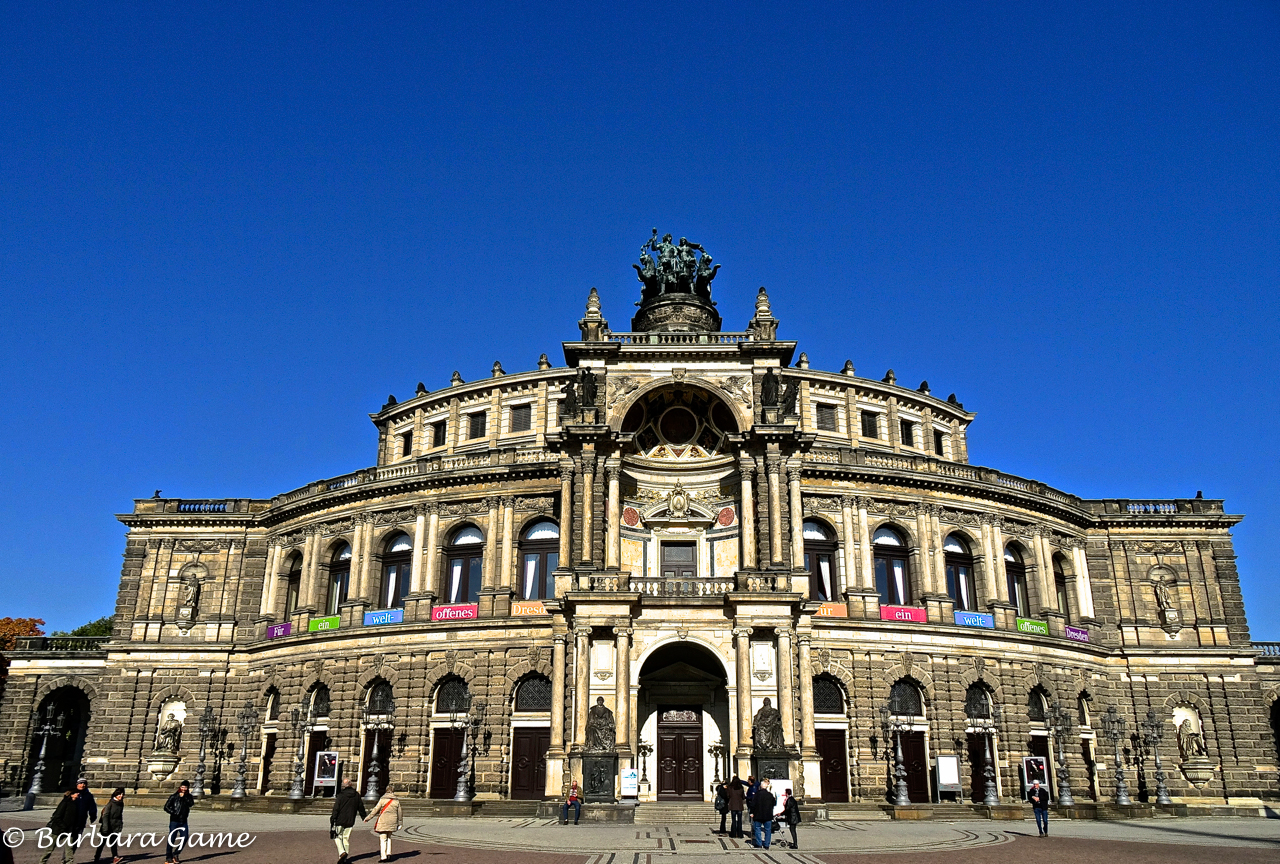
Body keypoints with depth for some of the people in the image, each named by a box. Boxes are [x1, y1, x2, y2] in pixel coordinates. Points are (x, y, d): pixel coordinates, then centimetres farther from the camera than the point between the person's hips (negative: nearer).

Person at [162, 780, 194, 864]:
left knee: (184, 838, -1)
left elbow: (191, 804, -10)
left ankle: (175, 854, 14)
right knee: (171, 839, -4)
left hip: (183, 821, 4)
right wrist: (173, 813, -10)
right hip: (174, 821, -4)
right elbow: (166, 807, -1)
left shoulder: (188, 797, 8)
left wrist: (184, 797, -15)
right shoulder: (174, 796, -1)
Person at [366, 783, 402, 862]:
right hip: (392, 821, 4)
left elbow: (376, 809, -6)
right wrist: (399, 822, 20)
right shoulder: (396, 800, 4)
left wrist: (368, 818, 4)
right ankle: (388, 853, 12)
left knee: (383, 839, 2)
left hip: (383, 821, -4)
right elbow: (399, 812, 9)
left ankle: (383, 856, -2)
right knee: (388, 838, 19)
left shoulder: (383, 799, -6)